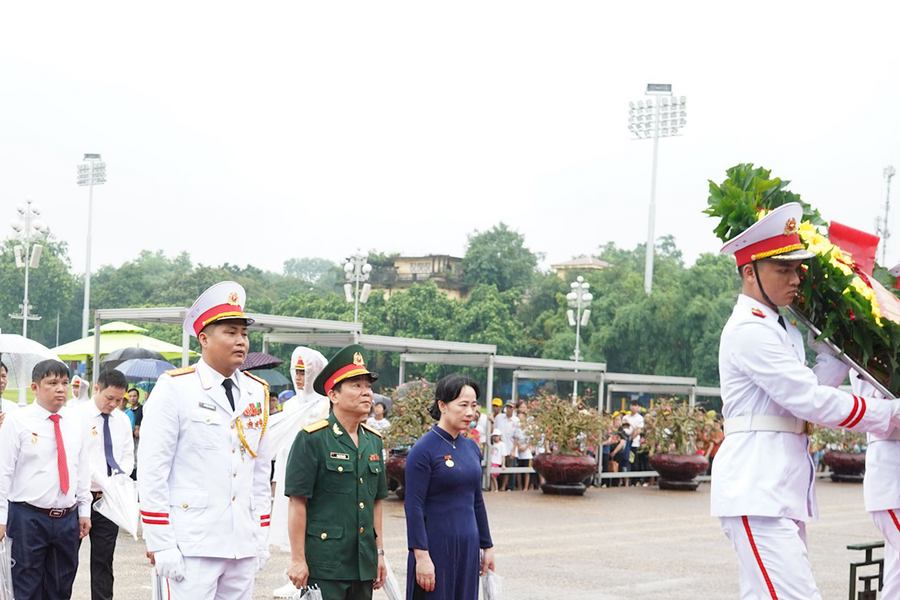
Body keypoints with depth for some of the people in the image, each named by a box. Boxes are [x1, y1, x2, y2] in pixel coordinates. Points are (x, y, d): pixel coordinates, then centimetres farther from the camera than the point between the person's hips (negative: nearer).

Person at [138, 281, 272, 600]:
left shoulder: (257, 392, 11)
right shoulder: (174, 388, -5)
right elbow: (152, 471, -8)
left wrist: (262, 537, 14)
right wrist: (161, 545, -11)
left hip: (244, 548, 5)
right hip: (194, 547, -5)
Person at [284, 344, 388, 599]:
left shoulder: (373, 441, 12)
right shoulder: (311, 439, -8)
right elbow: (297, 503, -10)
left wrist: (379, 552, 14)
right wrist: (298, 559, -13)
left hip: (363, 564, 7)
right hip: (324, 566, -6)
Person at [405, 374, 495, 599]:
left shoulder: (471, 448, 9)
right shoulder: (424, 450, -12)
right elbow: (413, 506, -14)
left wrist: (487, 546, 16)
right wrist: (421, 555, -19)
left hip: (468, 546, 7)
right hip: (436, 547, -7)